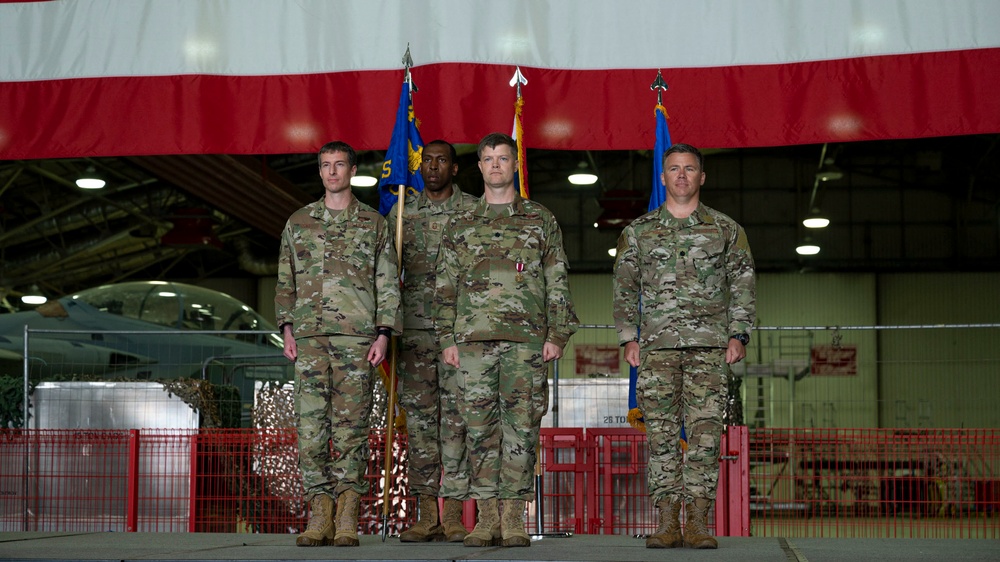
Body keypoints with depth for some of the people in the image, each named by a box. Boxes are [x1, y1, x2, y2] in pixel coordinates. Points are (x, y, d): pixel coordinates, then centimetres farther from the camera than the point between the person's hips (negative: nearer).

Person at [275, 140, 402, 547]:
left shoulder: (374, 223, 10)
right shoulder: (298, 222, 15)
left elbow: (387, 284, 6)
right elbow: (285, 281, 16)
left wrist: (384, 334, -3)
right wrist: (287, 328, 4)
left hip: (357, 337, -2)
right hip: (310, 335, 2)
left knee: (351, 426, -3)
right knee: (311, 424, -5)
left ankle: (347, 519, 0)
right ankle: (319, 516, 0)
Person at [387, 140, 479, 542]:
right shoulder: (402, 214, 13)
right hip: (415, 328, 3)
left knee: (457, 416, -5)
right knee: (419, 416, 1)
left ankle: (454, 515, -2)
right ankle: (426, 515, 5)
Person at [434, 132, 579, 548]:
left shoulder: (540, 221, 10)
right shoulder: (460, 226, 13)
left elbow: (557, 284, 7)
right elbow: (445, 287, 12)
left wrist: (557, 335, -2)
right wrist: (447, 339, 3)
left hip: (526, 340, -1)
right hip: (474, 338, 1)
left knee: (521, 427, -2)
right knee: (480, 428, 1)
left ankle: (514, 519, 2)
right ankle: (487, 517, 6)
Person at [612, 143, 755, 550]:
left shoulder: (726, 230, 10)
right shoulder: (639, 231, 12)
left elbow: (742, 287, 8)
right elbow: (624, 287, 12)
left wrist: (738, 335, -3)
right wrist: (629, 339, 3)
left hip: (709, 345, -1)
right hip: (656, 344, 1)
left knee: (705, 432, -6)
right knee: (661, 432, -2)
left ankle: (697, 523, -3)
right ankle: (667, 524, 0)